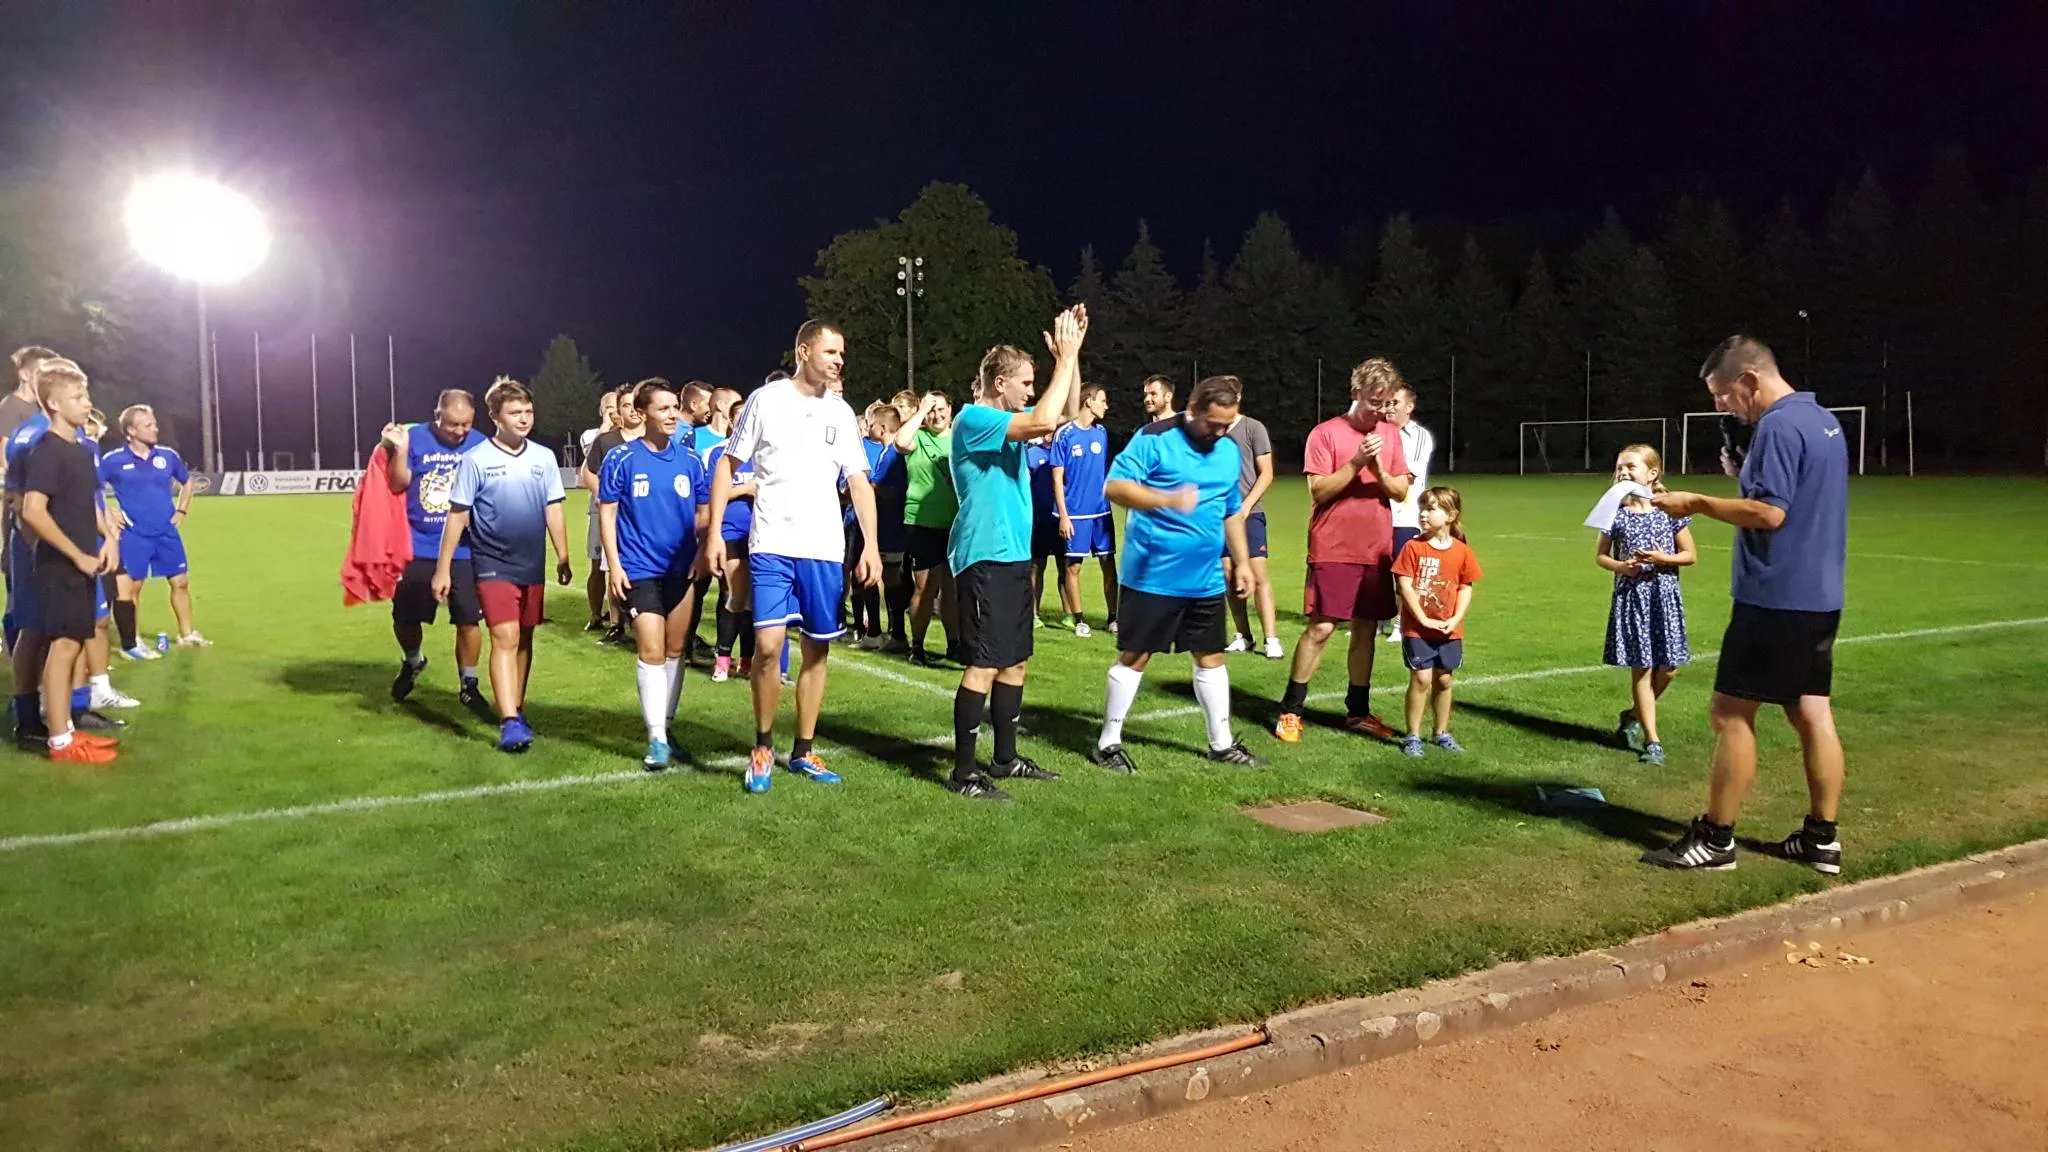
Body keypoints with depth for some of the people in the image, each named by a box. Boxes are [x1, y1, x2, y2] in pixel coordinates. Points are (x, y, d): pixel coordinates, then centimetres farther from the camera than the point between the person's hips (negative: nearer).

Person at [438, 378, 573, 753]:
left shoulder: (544, 457, 3)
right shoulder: (476, 459, -8)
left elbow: (553, 511, 11)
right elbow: (457, 516, -5)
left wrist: (563, 558, 10)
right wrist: (443, 569, -5)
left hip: (533, 566, 4)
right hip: (494, 565, -4)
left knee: (524, 639, 13)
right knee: (505, 638, -14)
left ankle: (516, 710, 27)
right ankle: (510, 723, -17)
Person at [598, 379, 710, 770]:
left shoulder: (690, 459, 3)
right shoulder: (622, 459, -5)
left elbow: (703, 512, 11)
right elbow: (606, 512, -3)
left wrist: (703, 555, -3)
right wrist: (614, 564, -9)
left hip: (682, 569, 4)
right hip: (640, 570, -4)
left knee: (675, 651, 11)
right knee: (652, 652, -8)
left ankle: (666, 728, 24)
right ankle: (656, 740, -1)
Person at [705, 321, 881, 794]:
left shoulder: (841, 413, 8)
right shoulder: (766, 400, -1)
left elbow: (859, 483, 9)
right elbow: (728, 465, 2)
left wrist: (870, 545, -2)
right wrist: (715, 532, -5)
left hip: (824, 550, 4)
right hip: (771, 546, -4)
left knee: (817, 649, 8)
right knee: (768, 644, -14)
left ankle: (803, 751, 22)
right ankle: (763, 747, 7)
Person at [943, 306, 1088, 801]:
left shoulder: (1008, 419, 15)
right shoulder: (975, 419, -13)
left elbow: (1065, 413, 20)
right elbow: (1043, 421, -26)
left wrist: (1071, 355, 8)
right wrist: (1066, 358, -18)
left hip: (1014, 555, 10)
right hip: (985, 558, -10)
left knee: (1015, 661, 14)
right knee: (983, 665, -10)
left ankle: (1005, 759, 24)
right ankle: (964, 772, -4)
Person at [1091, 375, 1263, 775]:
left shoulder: (1229, 450, 10)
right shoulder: (1154, 439, -11)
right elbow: (1115, 486, -21)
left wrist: (1242, 560, 17)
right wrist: (1168, 499, -33)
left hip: (1206, 580, 6)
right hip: (1151, 576, -6)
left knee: (1211, 656, 13)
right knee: (1135, 656, 1)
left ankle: (1222, 743, 26)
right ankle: (1108, 743, 13)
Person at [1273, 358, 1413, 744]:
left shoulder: (1391, 435, 11)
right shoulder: (1326, 433, -4)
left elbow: (1401, 491, 7)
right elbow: (1319, 491, -10)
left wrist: (1379, 470, -12)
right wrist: (1357, 462, -19)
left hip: (1376, 550, 5)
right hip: (1333, 549, -5)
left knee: (1366, 628, 9)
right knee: (1321, 628, -8)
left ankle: (1357, 711, 21)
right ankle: (1290, 711, 3)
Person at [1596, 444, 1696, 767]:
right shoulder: (1615, 514, -1)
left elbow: (1690, 554, 3)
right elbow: (1600, 556, 6)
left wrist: (1663, 558, -15)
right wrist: (1621, 566, -13)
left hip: (1664, 595, 1)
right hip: (1631, 595, -1)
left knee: (1668, 668, 2)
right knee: (1641, 668, 2)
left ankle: (1634, 716, 28)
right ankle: (1652, 740, 9)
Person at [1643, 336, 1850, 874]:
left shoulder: (1779, 426, -16)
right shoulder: (1824, 420, 15)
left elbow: (1769, 513, -23)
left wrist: (1697, 503, -15)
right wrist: (1724, 504, 13)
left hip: (1775, 599, -9)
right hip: (1819, 597, 9)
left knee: (1732, 714, -2)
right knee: (1812, 714, 11)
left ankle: (1716, 839, 4)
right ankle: (1821, 838, 17)